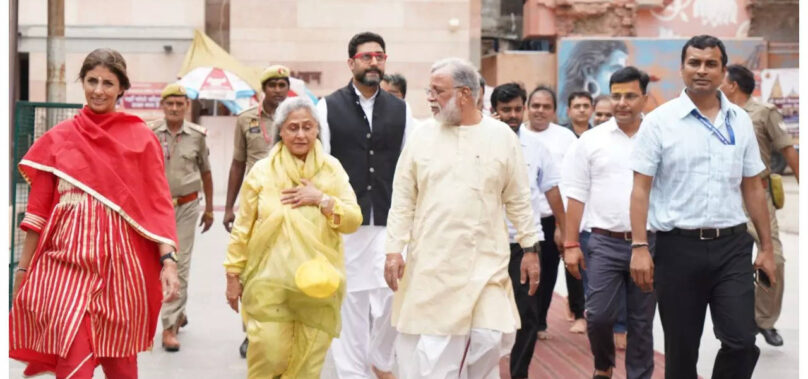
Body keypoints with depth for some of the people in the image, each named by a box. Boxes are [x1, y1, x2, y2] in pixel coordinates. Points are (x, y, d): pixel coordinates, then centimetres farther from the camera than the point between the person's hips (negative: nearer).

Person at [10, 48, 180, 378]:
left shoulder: (141, 138, 2)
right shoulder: (57, 139, 6)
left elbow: (158, 204, -2)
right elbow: (38, 209, 8)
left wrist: (168, 260, -13)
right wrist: (23, 268, 7)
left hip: (121, 264, 0)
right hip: (66, 264, 0)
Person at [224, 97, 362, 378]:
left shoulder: (332, 169, 5)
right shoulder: (262, 171, 0)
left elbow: (353, 221, 1)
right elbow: (242, 229, 3)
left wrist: (321, 199, -12)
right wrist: (233, 274, 4)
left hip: (317, 285, 2)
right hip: (269, 284, -2)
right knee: (269, 356, -5)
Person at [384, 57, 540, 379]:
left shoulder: (502, 136, 1)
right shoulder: (422, 136, 3)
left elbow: (518, 200, 5)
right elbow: (402, 201, 3)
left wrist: (530, 248, 3)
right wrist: (394, 250, -4)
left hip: (485, 263, -1)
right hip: (429, 265, 1)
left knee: (488, 340, -3)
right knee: (425, 349, 4)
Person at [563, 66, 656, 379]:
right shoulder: (591, 140, 4)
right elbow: (577, 195, 5)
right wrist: (570, 244, 0)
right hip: (605, 242, 0)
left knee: (642, 321, 8)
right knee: (599, 315, -1)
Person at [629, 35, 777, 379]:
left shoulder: (740, 121, 8)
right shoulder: (659, 121, -3)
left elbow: (753, 188, 12)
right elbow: (641, 188, -4)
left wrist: (766, 246, 10)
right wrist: (639, 247, -12)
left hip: (732, 246, 3)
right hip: (678, 247, -2)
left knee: (742, 341, -4)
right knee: (681, 349, 7)